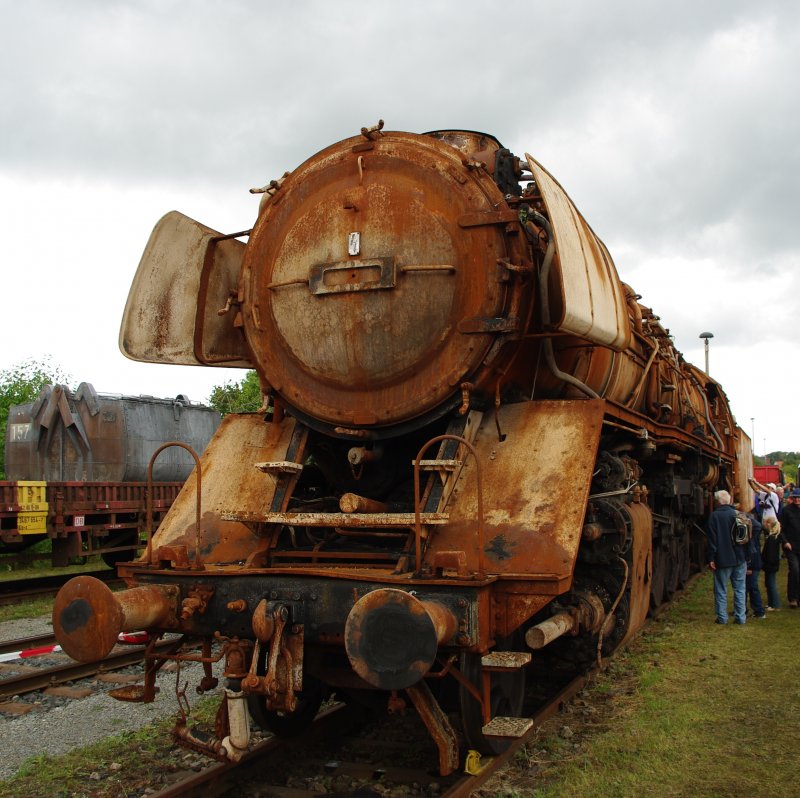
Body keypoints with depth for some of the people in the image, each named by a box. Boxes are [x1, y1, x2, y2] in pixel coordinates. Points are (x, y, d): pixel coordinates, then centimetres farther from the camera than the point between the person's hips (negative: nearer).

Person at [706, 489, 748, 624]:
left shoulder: (714, 516, -10)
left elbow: (711, 539, -10)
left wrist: (711, 558, -6)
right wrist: (746, 556, 14)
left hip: (722, 560, -3)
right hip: (740, 558, 3)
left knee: (721, 590, 6)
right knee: (739, 589, 11)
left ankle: (722, 617, 10)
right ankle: (741, 617, 13)